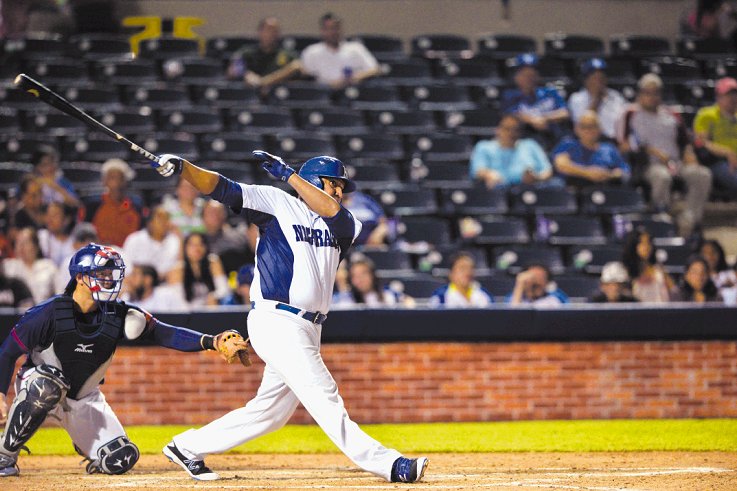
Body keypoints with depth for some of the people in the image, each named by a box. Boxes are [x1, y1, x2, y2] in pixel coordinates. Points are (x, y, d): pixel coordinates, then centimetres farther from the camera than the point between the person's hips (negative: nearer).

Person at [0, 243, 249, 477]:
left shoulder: (117, 315, -13)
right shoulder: (50, 312, -23)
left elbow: (163, 333, -20)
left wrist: (211, 342, -35)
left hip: (84, 399, 4)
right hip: (35, 387, -4)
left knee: (120, 461, -11)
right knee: (48, 383, -41)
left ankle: (84, 445, 27)